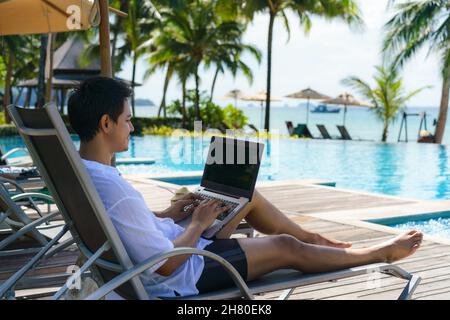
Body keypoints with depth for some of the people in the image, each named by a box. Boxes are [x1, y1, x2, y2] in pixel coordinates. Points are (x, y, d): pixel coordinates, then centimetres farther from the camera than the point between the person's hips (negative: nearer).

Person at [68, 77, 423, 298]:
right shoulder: (115, 190, -35)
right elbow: (165, 265, -29)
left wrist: (170, 213, 5)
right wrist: (198, 224, -14)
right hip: (182, 276, -9)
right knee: (286, 247, 3)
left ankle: (316, 239, 36)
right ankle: (381, 253, 26)